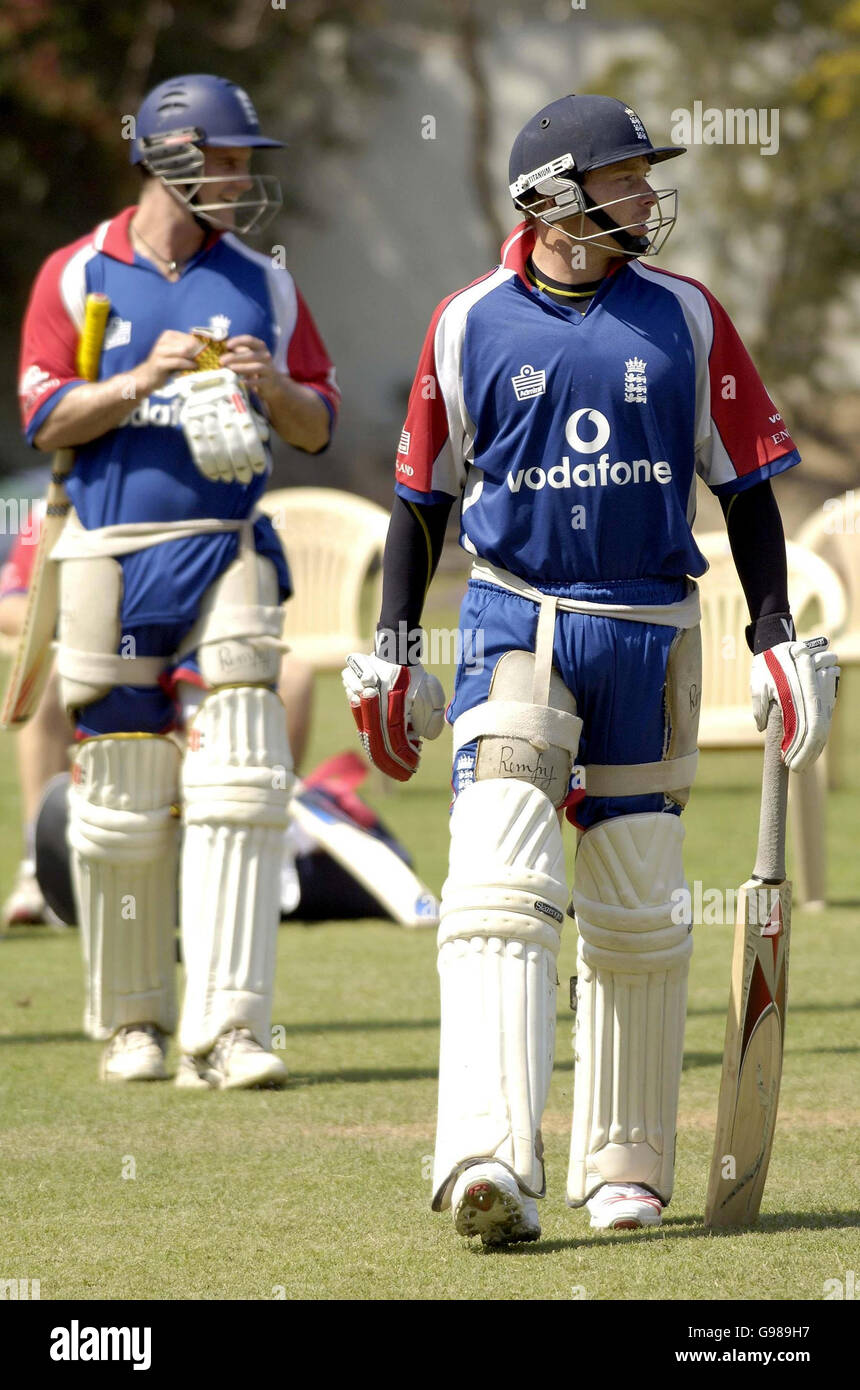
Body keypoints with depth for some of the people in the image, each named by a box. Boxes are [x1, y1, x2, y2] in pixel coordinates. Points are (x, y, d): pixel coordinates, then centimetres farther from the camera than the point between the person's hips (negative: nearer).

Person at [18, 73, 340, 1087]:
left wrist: (272, 386, -9)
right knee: (119, 801, 2)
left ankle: (224, 1030, -14)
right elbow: (47, 420, -2)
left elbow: (317, 427, 12)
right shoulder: (77, 276, 5)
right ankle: (131, 1021, 18)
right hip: (112, 556, -1)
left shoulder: (262, 285, 12)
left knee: (237, 783, -12)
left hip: (227, 555, 1)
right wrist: (147, 378, -15)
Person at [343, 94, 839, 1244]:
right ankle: (492, 1162, -28)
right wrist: (393, 647, 7)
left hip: (651, 632, 2)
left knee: (640, 913, 7)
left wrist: (775, 637, 3)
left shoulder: (686, 318, 4)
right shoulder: (469, 324, 1)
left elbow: (745, 486, 9)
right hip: (516, 623, -2)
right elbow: (424, 495, 10)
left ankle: (625, 1165, 22)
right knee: (501, 883, -18)